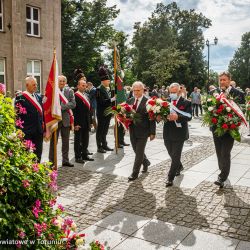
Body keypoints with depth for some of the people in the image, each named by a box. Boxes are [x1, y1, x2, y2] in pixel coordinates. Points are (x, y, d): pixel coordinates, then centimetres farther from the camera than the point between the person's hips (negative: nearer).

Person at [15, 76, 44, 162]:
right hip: (27, 133, -6)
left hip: (38, 132, 6)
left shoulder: (38, 97, 12)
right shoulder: (20, 98, -8)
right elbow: (18, 116, -10)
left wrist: (44, 129, 11)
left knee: (38, 155, 13)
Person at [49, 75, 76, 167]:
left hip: (66, 119, 3)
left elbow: (73, 104, -6)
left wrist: (62, 106, -16)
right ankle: (51, 161, 14)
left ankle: (65, 160, 20)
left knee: (66, 141, 10)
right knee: (53, 141, 5)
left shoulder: (69, 91, 5)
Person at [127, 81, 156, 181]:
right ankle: (146, 162, 43)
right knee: (137, 151, 16)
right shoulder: (130, 101, 6)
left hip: (143, 131, -5)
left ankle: (135, 173, 11)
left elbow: (152, 118, -10)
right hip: (132, 131, 5)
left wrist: (152, 132, -11)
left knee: (139, 152, -1)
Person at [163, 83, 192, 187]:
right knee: (172, 154, 19)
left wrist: (177, 117, -32)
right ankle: (179, 167, 46)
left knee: (176, 156, -1)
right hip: (167, 134, 5)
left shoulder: (186, 103, -5)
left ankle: (170, 178, 7)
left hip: (179, 134, -4)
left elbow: (189, 117, -16)